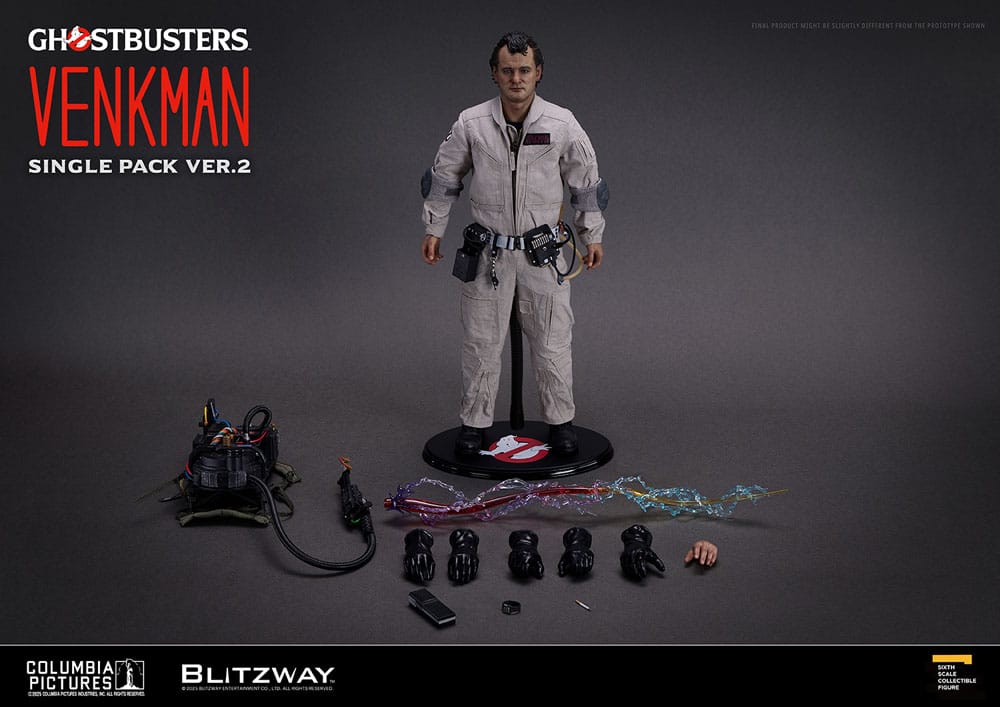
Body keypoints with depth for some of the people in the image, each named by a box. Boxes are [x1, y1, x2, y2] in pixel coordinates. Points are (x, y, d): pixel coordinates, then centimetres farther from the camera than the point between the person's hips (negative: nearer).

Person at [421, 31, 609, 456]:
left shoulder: (562, 125, -6)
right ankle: (474, 424, 23)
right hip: (488, 251, 0)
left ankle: (560, 422, 24)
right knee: (481, 342, 8)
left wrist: (593, 237, 9)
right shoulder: (471, 124, -6)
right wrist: (433, 229, 8)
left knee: (552, 342, 7)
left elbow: (586, 182, 6)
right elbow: (443, 178, 8)